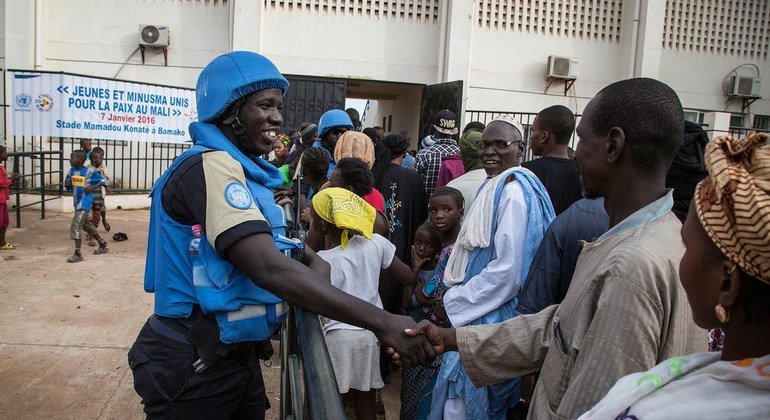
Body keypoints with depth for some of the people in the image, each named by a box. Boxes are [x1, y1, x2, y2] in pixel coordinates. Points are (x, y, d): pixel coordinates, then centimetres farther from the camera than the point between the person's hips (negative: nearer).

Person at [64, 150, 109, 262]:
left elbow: (102, 181, -3)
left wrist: (92, 188, -17)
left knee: (75, 226, -14)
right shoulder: (71, 171, 6)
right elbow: (68, 186, 16)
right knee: (86, 225, 20)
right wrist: (67, 184, -7)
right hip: (77, 202, 8)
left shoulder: (90, 171, -12)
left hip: (85, 201, -8)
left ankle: (78, 254, -10)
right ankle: (103, 244, 36)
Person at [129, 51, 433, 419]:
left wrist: (314, 263, -13)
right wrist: (382, 323, -34)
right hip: (194, 366, -9)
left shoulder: (239, 167, 12)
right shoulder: (210, 165, -21)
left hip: (237, 356, 9)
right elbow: (270, 269, -32)